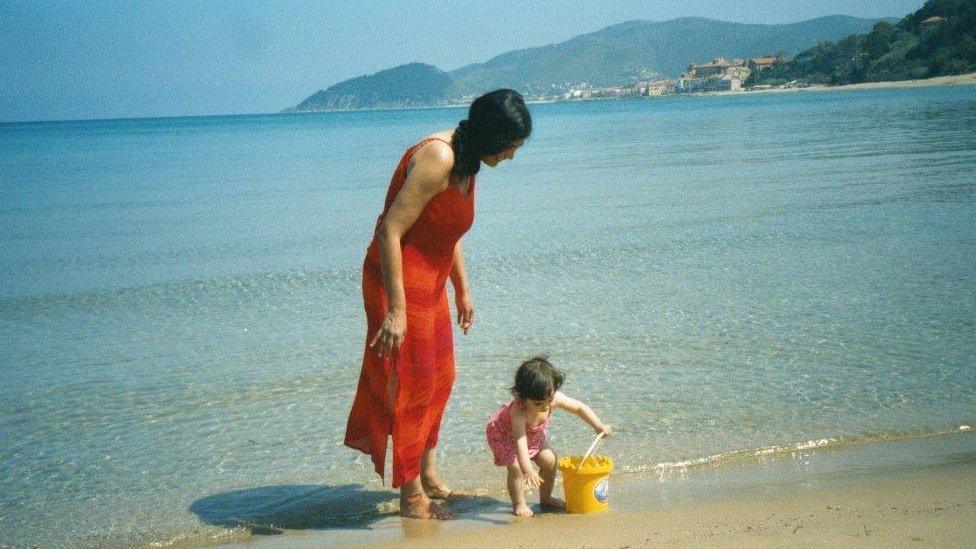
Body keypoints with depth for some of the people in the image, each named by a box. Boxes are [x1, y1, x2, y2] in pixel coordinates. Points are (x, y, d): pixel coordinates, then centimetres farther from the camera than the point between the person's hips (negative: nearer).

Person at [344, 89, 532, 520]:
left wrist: (463, 291, 22)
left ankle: (428, 474, 34)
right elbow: (389, 231, -28)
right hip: (401, 283, -10)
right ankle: (411, 496, 15)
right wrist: (396, 309, -28)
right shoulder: (438, 158, -24)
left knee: (439, 378, 19)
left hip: (430, 283, 10)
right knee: (411, 384, 1)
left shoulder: (467, 161, 7)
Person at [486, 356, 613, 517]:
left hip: (534, 435, 6)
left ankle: (545, 499, 19)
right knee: (515, 467, -21)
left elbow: (580, 408, -15)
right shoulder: (519, 410, -47)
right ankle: (519, 504, -1)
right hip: (504, 435, -5)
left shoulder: (554, 398, -31)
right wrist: (527, 470, -67)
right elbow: (520, 441, -56)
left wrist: (599, 426, -21)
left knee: (549, 461, -1)